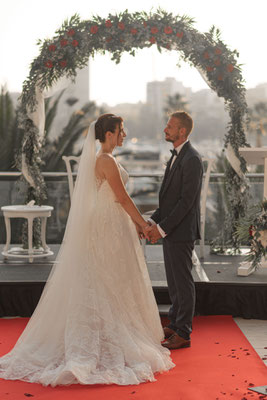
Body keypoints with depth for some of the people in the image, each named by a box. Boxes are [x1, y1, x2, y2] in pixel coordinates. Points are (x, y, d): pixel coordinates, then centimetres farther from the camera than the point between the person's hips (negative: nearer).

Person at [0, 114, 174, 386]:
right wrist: (143, 224, -6)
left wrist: (134, 222, 19)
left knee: (101, 284, 14)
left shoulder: (100, 159, 13)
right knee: (112, 284, -1)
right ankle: (112, 343, 8)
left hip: (106, 224, 10)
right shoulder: (107, 161, -18)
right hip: (109, 227, -10)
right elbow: (123, 198, -15)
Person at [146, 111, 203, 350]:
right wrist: (154, 221, 6)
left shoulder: (192, 160, -17)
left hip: (181, 231, -10)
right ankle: (175, 325, 27)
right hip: (170, 231, 10)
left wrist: (162, 228, -20)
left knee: (183, 282, -1)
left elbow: (187, 200, -21)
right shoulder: (176, 157, 14)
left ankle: (183, 334, 7)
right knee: (174, 281, 16)